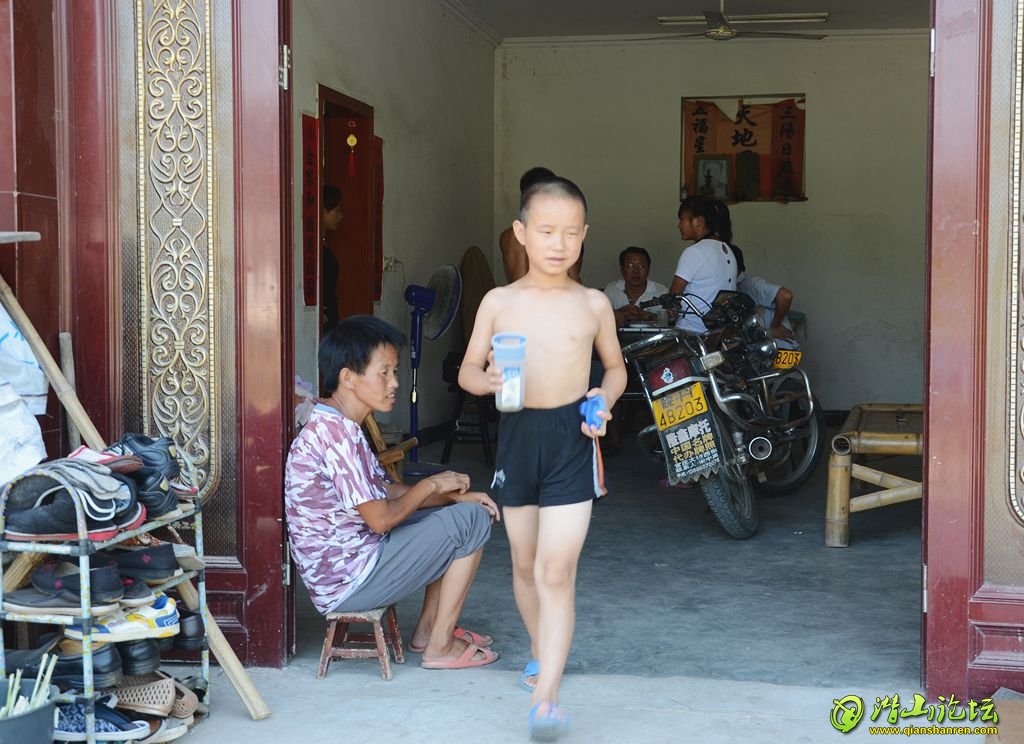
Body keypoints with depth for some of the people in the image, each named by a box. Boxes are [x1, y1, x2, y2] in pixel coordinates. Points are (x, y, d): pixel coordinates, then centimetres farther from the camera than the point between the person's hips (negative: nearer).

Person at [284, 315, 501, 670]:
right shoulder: (337, 433, -22)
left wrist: (453, 495, 5)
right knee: (471, 520, -6)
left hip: (335, 570, 10)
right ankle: (440, 646, 2)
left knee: (457, 509, 20)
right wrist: (431, 485, -6)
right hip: (349, 582, -10)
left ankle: (428, 629, 23)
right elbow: (380, 518, -22)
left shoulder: (335, 425, 10)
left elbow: (383, 491, 15)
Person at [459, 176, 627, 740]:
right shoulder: (499, 302, 2)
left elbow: (615, 367, 14)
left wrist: (605, 400, -7)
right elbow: (467, 370, 7)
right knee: (525, 564, 17)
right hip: (517, 434, 2)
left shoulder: (593, 304, 1)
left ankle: (545, 698, -12)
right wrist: (489, 380, -16)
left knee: (557, 571, -11)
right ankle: (541, 651, 41)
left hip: (571, 439, -2)